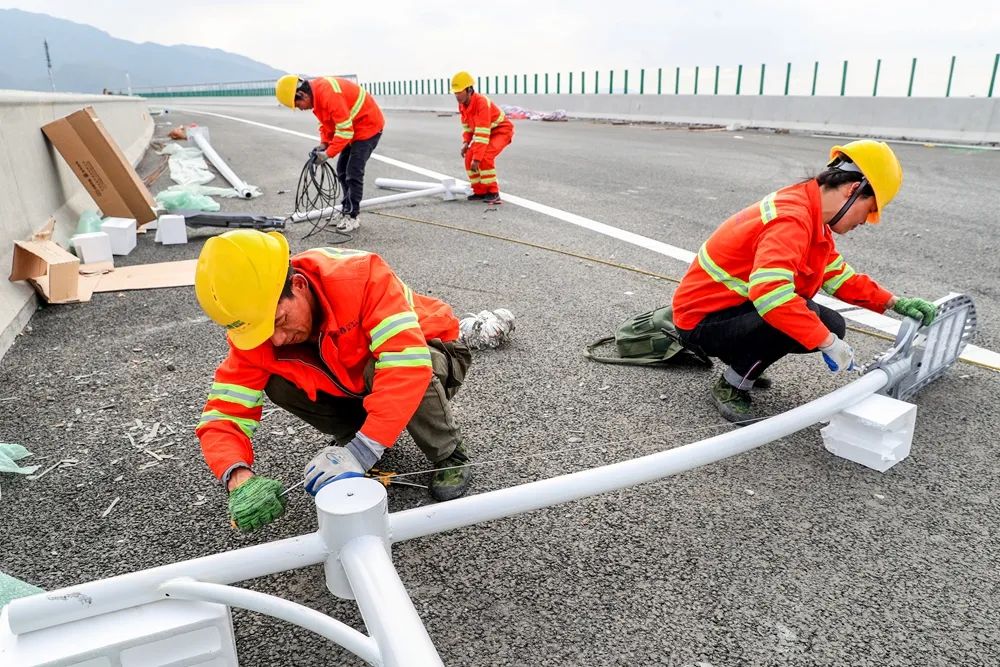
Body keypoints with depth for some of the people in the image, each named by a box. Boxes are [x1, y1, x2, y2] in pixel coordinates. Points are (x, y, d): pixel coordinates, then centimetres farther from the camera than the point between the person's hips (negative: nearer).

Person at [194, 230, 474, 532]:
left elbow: (409, 362, -46)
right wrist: (240, 479, -41)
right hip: (355, 385, 4)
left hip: (426, 357, -4)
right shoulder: (252, 331, -20)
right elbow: (223, 415, -21)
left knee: (392, 369, -38)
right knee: (276, 383, -18)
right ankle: (354, 435, 6)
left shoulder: (360, 276, -35)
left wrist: (363, 450, -51)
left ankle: (450, 457, -12)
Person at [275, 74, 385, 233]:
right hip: (353, 128, 10)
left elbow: (345, 129, -28)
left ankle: (351, 217, -4)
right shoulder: (316, 94, 1)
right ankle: (347, 211, 20)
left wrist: (328, 153, -24)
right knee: (342, 171, 11)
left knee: (354, 173, -11)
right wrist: (323, 144, -3)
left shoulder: (329, 94, -29)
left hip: (368, 125, -10)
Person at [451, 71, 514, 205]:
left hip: (502, 130, -8)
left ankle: (493, 193, -14)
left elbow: (482, 133, -35)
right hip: (486, 132, 8)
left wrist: (477, 159, -35)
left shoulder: (481, 103, -33)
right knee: (469, 157, -7)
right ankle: (480, 191, 5)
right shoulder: (462, 104, -7)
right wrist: (466, 142, -11)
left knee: (485, 157, -27)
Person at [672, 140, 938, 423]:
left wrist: (894, 303, 10)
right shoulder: (792, 219, -25)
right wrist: (829, 342, -33)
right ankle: (732, 385, -10)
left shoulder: (813, 218, 7)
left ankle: (741, 362, 12)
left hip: (735, 305, 10)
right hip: (702, 320, -10)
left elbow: (839, 276, 17)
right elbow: (769, 292, -40)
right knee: (810, 318, -27)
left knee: (831, 326, 4)